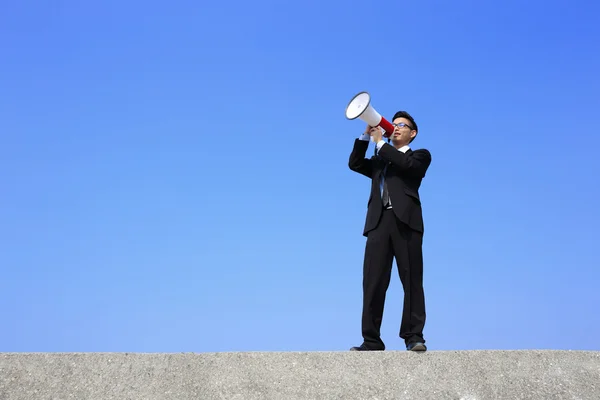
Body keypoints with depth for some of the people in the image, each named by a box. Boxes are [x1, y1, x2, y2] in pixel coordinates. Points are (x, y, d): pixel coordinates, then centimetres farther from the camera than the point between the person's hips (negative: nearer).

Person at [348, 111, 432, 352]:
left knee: (412, 281, -6)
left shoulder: (420, 156, 16)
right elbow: (355, 164, 16)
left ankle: (414, 336, -5)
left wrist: (380, 142, 1)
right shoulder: (379, 161, 30)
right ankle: (371, 340, -3)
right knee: (373, 282, -4)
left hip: (405, 221, -4)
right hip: (379, 222, 4)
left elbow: (406, 165, -5)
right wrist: (366, 136, 9)